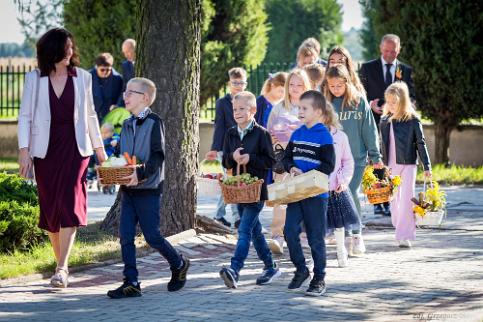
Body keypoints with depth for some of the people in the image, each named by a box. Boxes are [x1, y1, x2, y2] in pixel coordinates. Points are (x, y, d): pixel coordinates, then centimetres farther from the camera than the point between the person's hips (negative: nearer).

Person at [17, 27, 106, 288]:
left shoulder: (82, 77, 5)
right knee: (50, 208, 4)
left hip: (75, 149, -1)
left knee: (69, 205, -13)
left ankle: (61, 268, -18)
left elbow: (90, 115, 14)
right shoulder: (34, 79, 2)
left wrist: (98, 147, 15)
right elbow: (25, 116, 3)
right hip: (45, 150, 1)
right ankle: (62, 264, 18)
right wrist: (24, 151, -6)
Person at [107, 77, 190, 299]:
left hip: (148, 189, -7)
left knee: (152, 236, -2)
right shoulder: (127, 125, 13)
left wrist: (141, 173, -29)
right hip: (128, 189, 7)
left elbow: (158, 156, -16)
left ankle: (179, 264, 22)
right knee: (125, 236, 0)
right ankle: (131, 283, 2)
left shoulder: (154, 123, -10)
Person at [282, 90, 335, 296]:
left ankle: (319, 278, 11)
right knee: (290, 231, 1)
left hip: (316, 194, -6)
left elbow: (328, 165, -14)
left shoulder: (324, 136, -10)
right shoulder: (297, 134, 10)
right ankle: (301, 270, 17)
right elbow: (287, 157, 17)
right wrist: (292, 168, -4)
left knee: (316, 237, 1)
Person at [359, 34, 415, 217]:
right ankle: (378, 203, -1)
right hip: (375, 121, -1)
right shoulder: (368, 68, 8)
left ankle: (389, 203, 2)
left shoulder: (406, 70, 12)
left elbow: (411, 97, 10)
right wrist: (370, 105, -12)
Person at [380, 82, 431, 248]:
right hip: (390, 166, 4)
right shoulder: (385, 121, 6)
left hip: (408, 164, -4)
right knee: (393, 200, 7)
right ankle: (399, 230, 20)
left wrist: (427, 166, -5)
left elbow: (420, 144, -3)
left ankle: (405, 236, -7)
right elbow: (383, 144, 12)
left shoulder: (413, 120, -6)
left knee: (406, 199, -8)